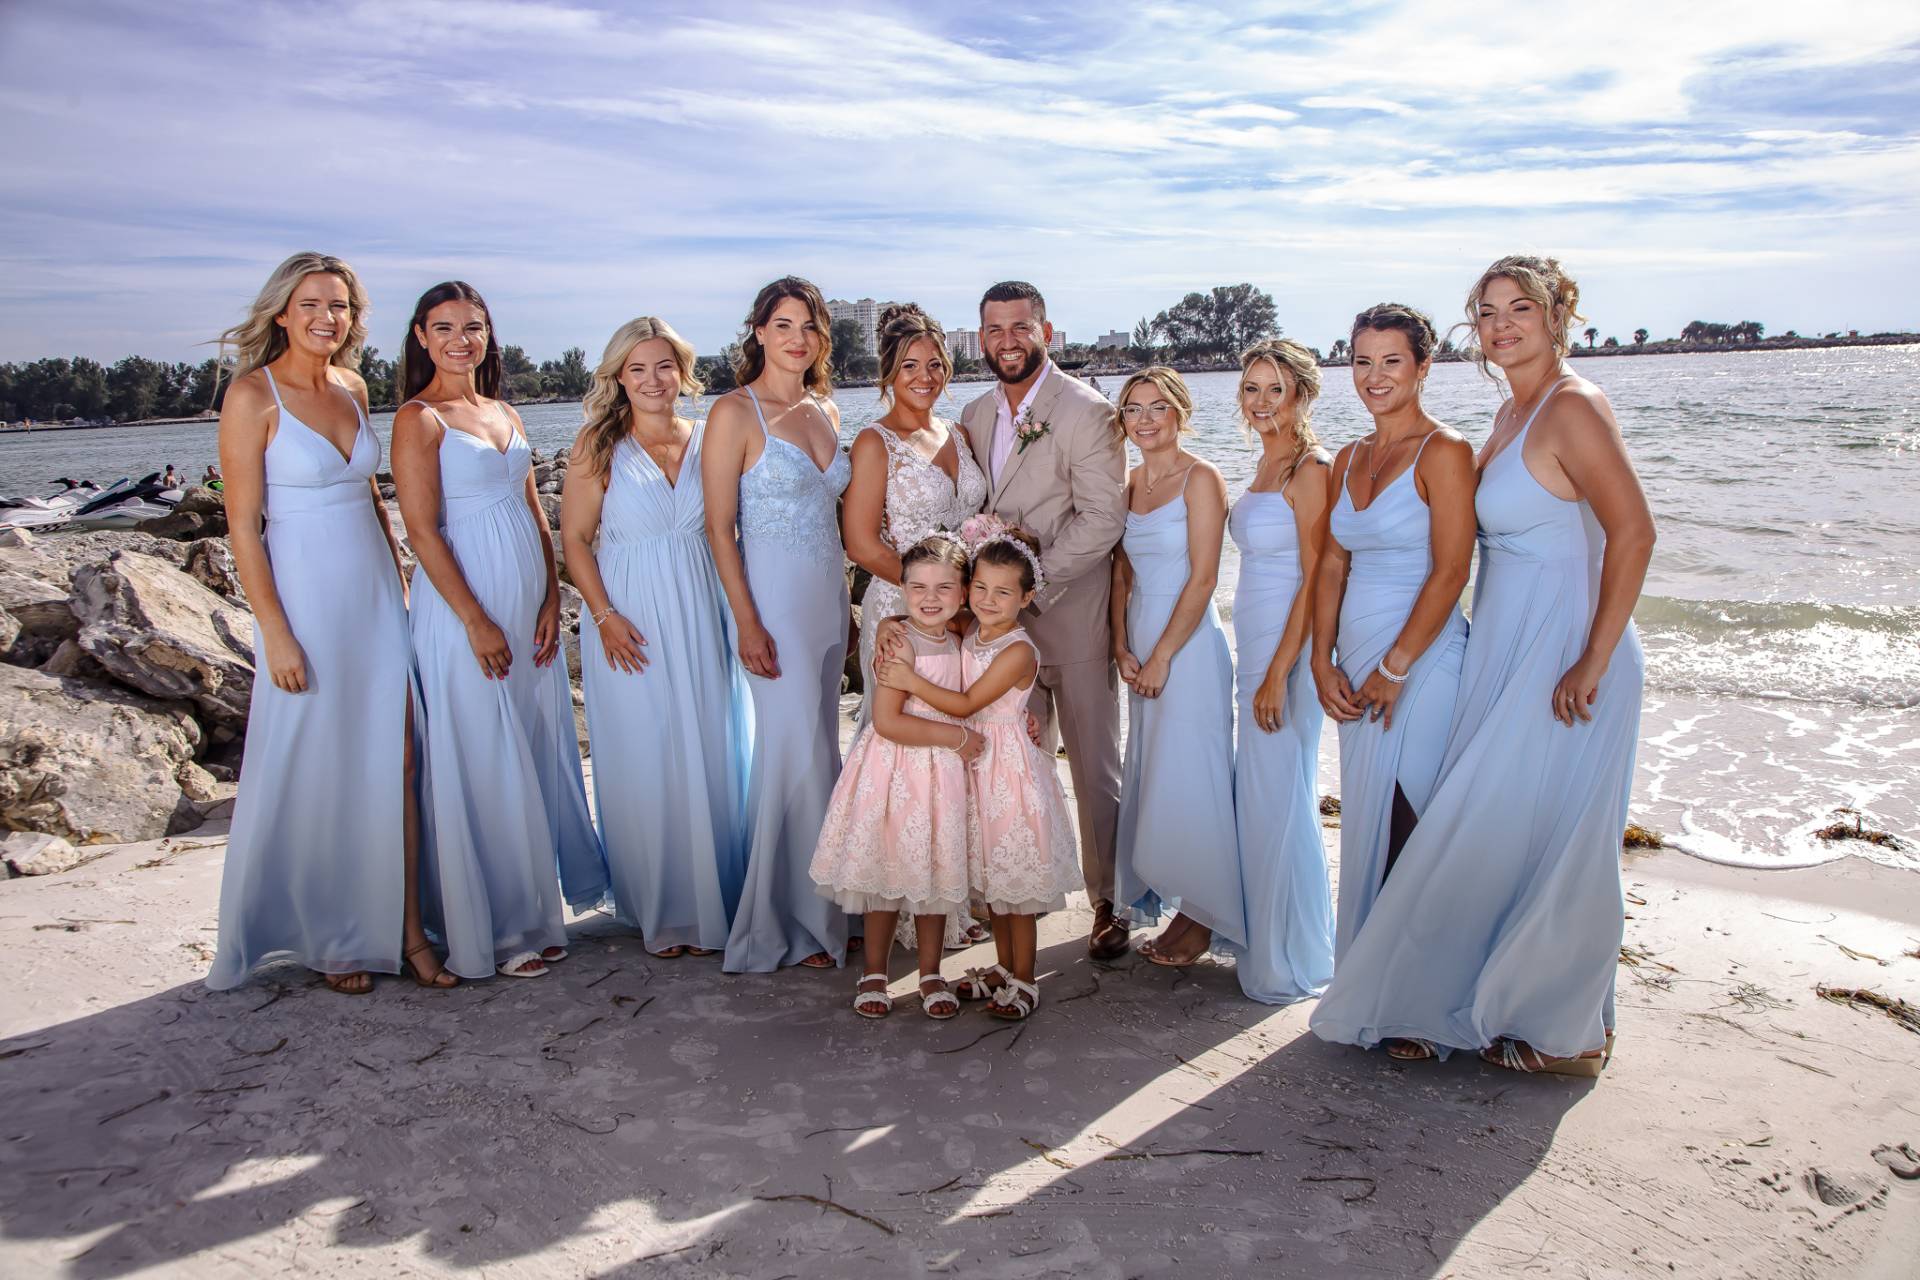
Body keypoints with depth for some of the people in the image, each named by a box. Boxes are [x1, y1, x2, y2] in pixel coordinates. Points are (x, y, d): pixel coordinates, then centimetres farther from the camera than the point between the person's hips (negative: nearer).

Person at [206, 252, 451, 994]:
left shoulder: (352, 389, 8)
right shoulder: (254, 395, -9)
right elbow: (243, 524, -11)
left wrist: (399, 582, 14)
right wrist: (275, 632, -15)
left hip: (376, 595, 6)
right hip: (305, 598, -5)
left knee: (395, 764, 5)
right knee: (315, 774, 6)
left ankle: (407, 930, 15)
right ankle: (330, 939, 22)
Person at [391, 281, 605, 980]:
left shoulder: (504, 415, 14)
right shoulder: (419, 419, -6)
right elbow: (423, 531, -13)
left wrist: (551, 601, 4)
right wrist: (476, 622, -16)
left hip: (529, 611, 7)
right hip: (465, 611, -7)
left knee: (540, 756, 12)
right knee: (482, 769, 0)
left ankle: (536, 909, 26)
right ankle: (494, 930, 12)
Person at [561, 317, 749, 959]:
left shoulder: (706, 439, 6)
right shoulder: (599, 444, -1)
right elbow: (575, 539, -2)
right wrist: (605, 616, -12)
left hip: (701, 616, 3)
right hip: (629, 621, -2)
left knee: (710, 757, 6)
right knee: (642, 763, 3)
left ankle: (708, 904, 21)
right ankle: (659, 912, 17)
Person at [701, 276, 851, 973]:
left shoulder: (826, 412, 12)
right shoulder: (735, 412, -8)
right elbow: (720, 527, -11)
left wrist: (847, 607, 16)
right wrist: (748, 622, -16)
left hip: (828, 595, 7)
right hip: (772, 597, -7)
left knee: (801, 752, 11)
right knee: (806, 757, -6)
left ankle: (781, 913, 24)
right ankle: (806, 921, 9)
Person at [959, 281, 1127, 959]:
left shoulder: (1085, 411, -10)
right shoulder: (975, 414, 11)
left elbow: (1102, 519, -16)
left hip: (1072, 618, -5)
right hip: (1002, 621, 6)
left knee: (1095, 770, 5)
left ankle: (1108, 902, 18)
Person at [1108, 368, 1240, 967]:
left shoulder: (1200, 478, -9)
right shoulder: (1128, 483, 10)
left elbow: (1202, 579, -14)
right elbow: (1122, 573, 12)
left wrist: (1161, 657, -14)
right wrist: (1122, 648, 1)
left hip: (1188, 645, -7)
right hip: (1141, 647, 7)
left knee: (1188, 780, -2)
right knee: (1149, 779, 12)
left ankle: (1201, 917, 13)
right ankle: (1167, 901, 26)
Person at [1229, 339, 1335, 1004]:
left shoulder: (1311, 468, -14)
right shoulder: (1265, 462, 13)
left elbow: (1315, 579, -17)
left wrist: (1278, 674, -19)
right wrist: (1252, 666, 18)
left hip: (1287, 649, -9)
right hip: (1253, 646, 9)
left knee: (1279, 799, -1)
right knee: (1252, 795, 15)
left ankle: (1295, 962, 14)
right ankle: (1261, 941, 29)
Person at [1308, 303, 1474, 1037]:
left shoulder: (1443, 452, -8)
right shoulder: (1349, 460, 14)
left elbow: (1450, 572, -14)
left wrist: (1394, 667, -15)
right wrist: (1323, 661, 3)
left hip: (1422, 663, -7)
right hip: (1357, 665, 7)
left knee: (1408, 824, -5)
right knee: (1366, 820, 11)